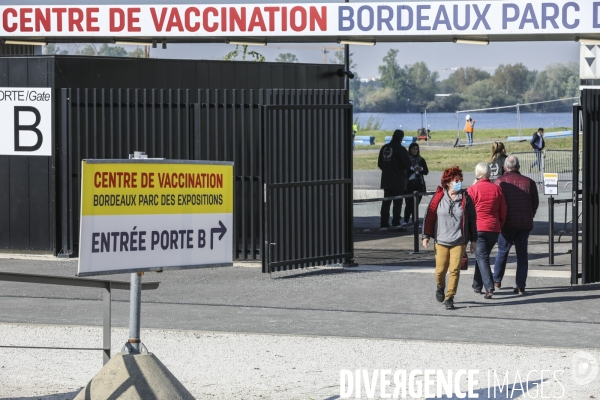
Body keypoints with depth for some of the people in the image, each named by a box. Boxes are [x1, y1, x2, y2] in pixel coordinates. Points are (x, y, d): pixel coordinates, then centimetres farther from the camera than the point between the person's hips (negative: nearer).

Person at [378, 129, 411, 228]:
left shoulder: (384, 148, 7)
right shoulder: (401, 149, -14)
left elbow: (380, 164, 13)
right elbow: (408, 164, -13)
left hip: (386, 180, 6)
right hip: (398, 182, -6)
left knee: (386, 202, 11)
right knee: (397, 203, -4)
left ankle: (384, 223, 13)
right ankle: (396, 223, -8)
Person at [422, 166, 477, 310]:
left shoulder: (465, 198, 1)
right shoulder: (438, 197, -1)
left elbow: (472, 220, 6)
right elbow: (429, 216, 2)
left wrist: (473, 240, 6)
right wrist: (426, 236, -2)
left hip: (459, 241, 0)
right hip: (441, 240, 0)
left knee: (455, 270, -8)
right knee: (440, 270, 3)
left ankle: (449, 298, 1)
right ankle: (440, 288, 35)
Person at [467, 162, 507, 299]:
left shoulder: (473, 189, -7)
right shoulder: (497, 189, 4)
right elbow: (503, 212, 7)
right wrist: (500, 227, 18)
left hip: (478, 228, -4)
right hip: (494, 229, 4)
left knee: (481, 257, -4)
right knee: (482, 256, 19)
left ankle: (489, 287, -19)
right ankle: (477, 285, 28)